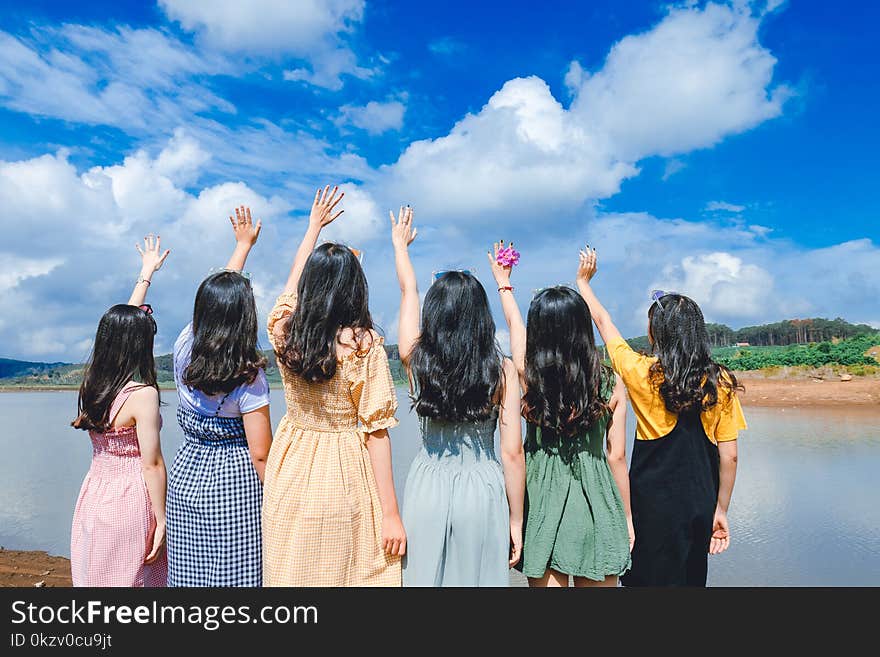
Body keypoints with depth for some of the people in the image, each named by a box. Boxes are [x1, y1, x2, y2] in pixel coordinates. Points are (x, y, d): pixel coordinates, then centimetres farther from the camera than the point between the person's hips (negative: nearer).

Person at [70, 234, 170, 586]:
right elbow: (152, 465, -17)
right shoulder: (142, 394, -19)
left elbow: (124, 322, 15)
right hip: (129, 501, -7)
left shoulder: (93, 383, 3)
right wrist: (161, 520, -8)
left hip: (93, 495, 7)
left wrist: (146, 274, 25)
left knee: (98, 575, 18)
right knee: (130, 578, 5)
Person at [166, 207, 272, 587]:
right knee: (235, 577, 6)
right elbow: (260, 454, -16)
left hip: (185, 476, 6)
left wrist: (243, 244, 25)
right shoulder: (248, 377, -17)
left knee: (190, 576, 14)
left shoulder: (185, 349, -3)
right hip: (235, 484, -5)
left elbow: (216, 296, 13)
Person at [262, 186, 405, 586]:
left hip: (289, 478, 4)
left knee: (290, 574, 17)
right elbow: (376, 431, -14)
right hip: (342, 478, -4)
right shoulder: (364, 344, -15)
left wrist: (315, 224, 33)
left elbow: (293, 279, 18)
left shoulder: (284, 331, -3)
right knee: (340, 575, 12)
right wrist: (390, 513, -7)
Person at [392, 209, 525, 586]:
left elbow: (408, 291, 13)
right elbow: (512, 452, -6)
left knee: (425, 576, 14)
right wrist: (516, 520, 5)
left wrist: (400, 244, 30)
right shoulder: (502, 370, -8)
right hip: (482, 488, -1)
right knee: (478, 577, 13)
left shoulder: (417, 360, -4)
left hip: (428, 487, 1)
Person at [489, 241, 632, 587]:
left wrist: (503, 284, 30)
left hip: (543, 503, 0)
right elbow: (617, 457, -1)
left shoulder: (530, 375, -7)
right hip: (595, 505, 1)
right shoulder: (611, 386, -7)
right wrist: (627, 517, 13)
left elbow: (514, 324, 12)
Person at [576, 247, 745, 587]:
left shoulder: (643, 374, -14)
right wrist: (721, 509, 12)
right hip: (701, 505, 4)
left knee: (650, 578, 12)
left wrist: (583, 281, 17)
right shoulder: (721, 383, -6)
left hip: (654, 507, -3)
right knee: (691, 577, 20)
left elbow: (603, 323, 1)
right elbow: (729, 456, -1)